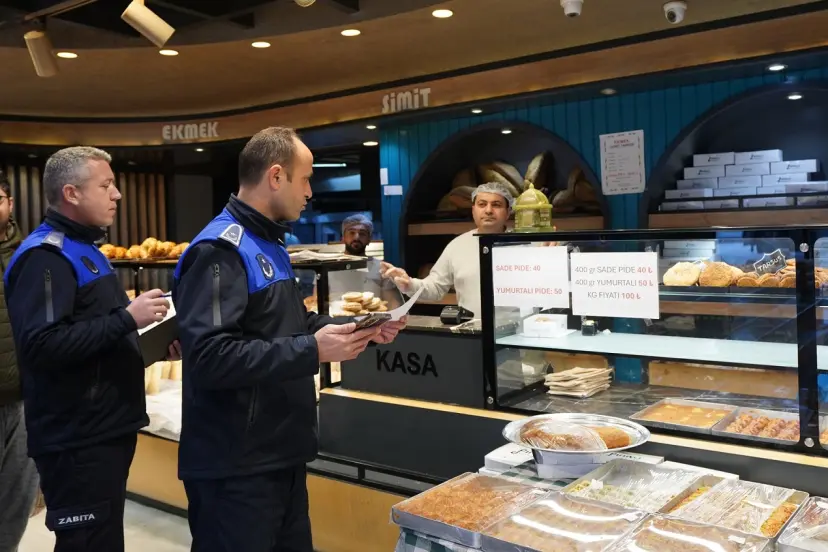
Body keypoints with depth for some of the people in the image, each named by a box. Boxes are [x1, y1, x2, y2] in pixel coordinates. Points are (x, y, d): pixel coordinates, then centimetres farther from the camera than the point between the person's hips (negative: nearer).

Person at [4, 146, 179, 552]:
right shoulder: (45, 256, -16)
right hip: (76, 439, -10)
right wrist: (127, 318, -24)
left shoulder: (85, 250, 16)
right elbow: (42, 346, -28)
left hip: (104, 429, 10)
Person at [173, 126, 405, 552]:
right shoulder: (220, 250, -19)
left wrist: (359, 329, 6)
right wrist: (312, 351, -28)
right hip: (235, 468, -10)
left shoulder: (269, 243, 13)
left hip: (281, 455, 10)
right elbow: (210, 358, -29)